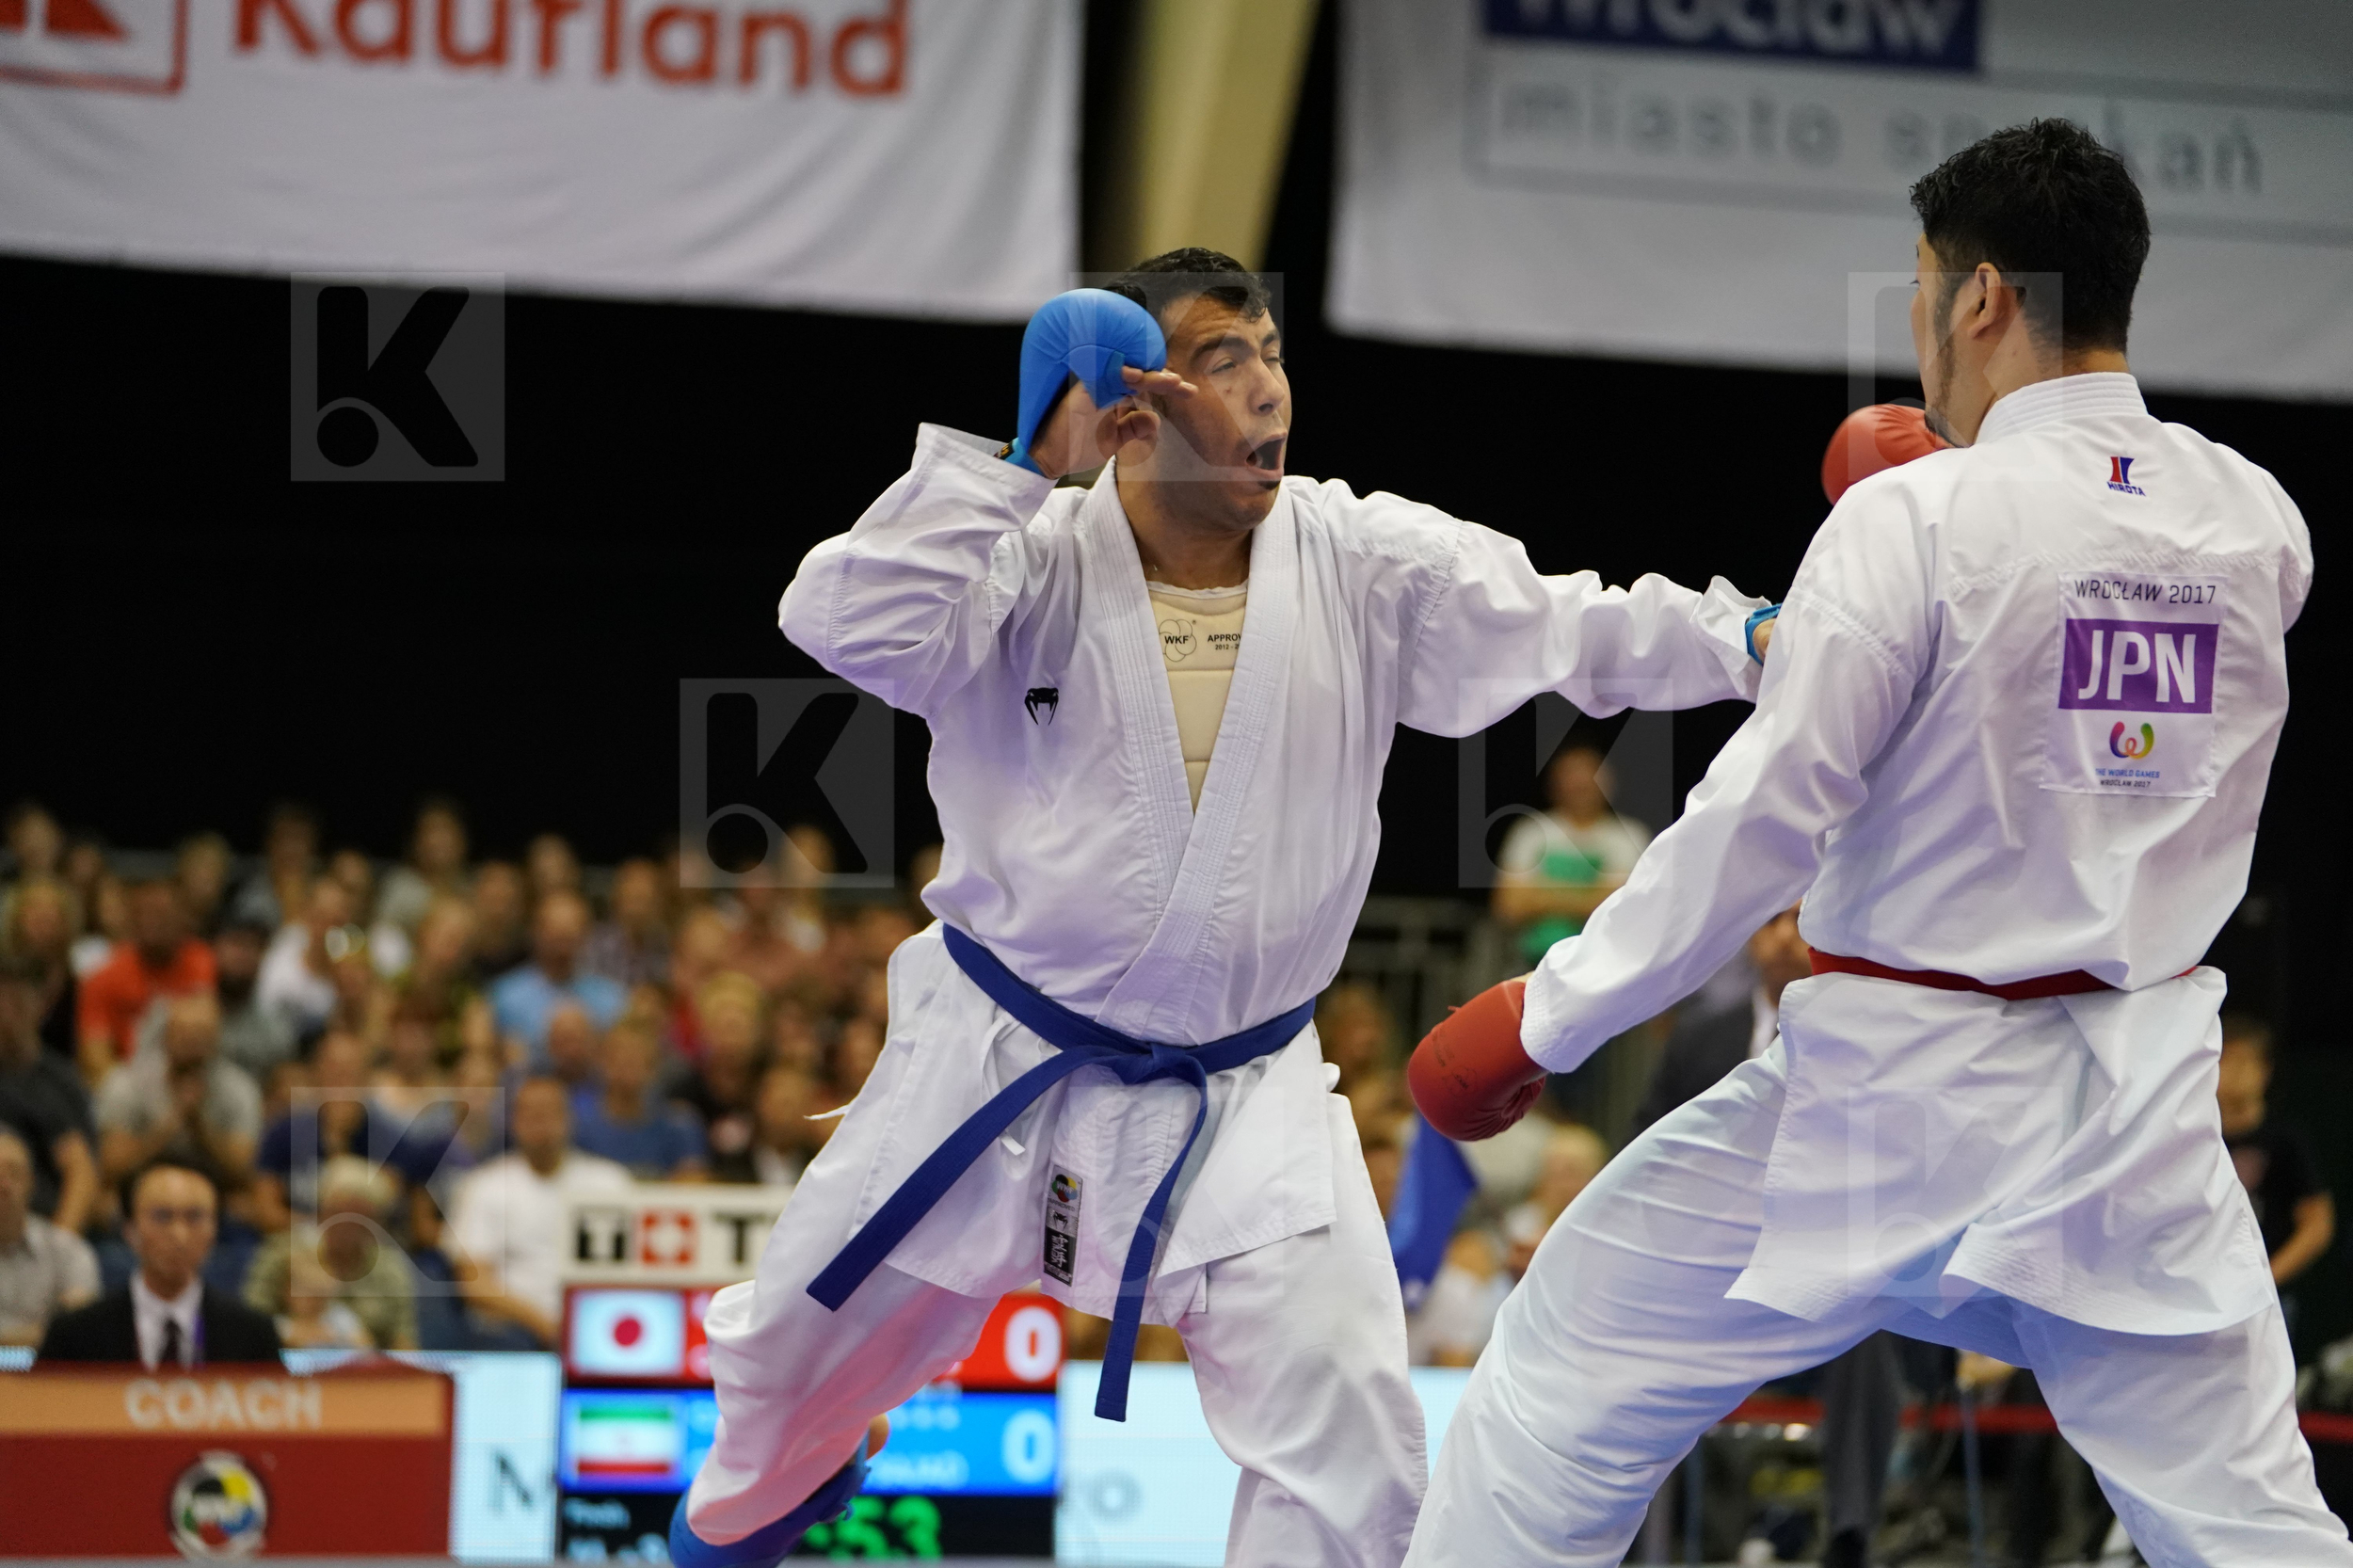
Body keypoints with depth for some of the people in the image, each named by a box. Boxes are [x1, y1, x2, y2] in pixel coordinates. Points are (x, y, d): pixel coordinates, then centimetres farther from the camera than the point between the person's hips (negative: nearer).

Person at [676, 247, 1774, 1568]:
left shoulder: (1366, 566, -7)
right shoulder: (1035, 565, -14)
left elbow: (1576, 630, -11)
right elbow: (853, 623, -30)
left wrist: (1753, 637, -26)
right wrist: (1020, 466, -32)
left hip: (1243, 1105, 1)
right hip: (1003, 1065, 0)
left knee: (1353, 1455, -12)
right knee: (808, 1343, 18)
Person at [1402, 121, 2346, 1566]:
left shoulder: (1919, 520, -15)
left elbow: (1764, 813, -15)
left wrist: (1552, 1014, -6)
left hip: (1904, 1087, -4)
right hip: (2136, 1105, 4)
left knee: (1571, 1383, 10)